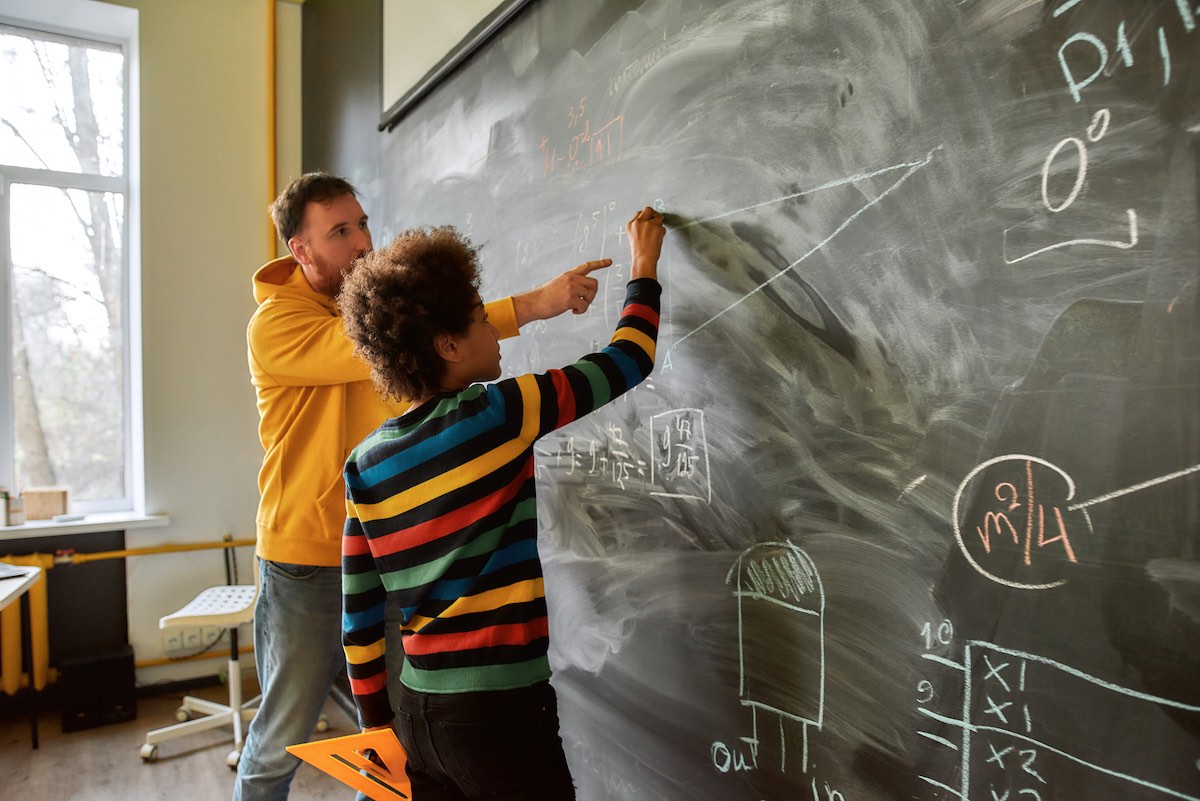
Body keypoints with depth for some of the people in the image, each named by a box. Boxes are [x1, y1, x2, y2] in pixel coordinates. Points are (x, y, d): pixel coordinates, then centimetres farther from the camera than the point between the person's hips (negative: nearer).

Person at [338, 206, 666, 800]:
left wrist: (378, 725, 16)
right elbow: (627, 362, -6)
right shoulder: (495, 415, -16)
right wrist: (644, 269, 9)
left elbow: (360, 615, 5)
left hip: (414, 709, 6)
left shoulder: (365, 462, 1)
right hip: (500, 712, -6)